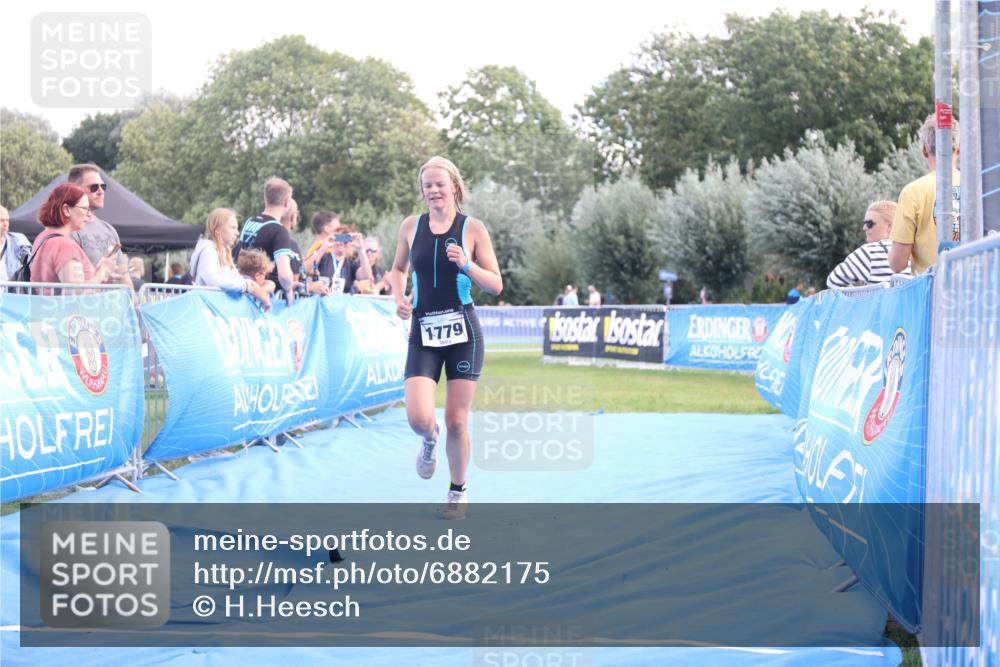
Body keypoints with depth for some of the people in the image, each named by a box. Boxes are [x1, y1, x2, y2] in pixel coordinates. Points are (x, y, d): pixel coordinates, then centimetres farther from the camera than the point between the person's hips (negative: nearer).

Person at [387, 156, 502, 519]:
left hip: (462, 329, -1)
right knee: (419, 417, -14)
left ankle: (458, 492, 22)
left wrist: (467, 265, -17)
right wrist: (400, 298, 1)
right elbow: (398, 269, 20)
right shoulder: (411, 226, 5)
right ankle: (430, 440, 23)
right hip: (423, 332, 2)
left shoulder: (473, 228, -2)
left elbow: (496, 285, 0)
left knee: (456, 420, 2)